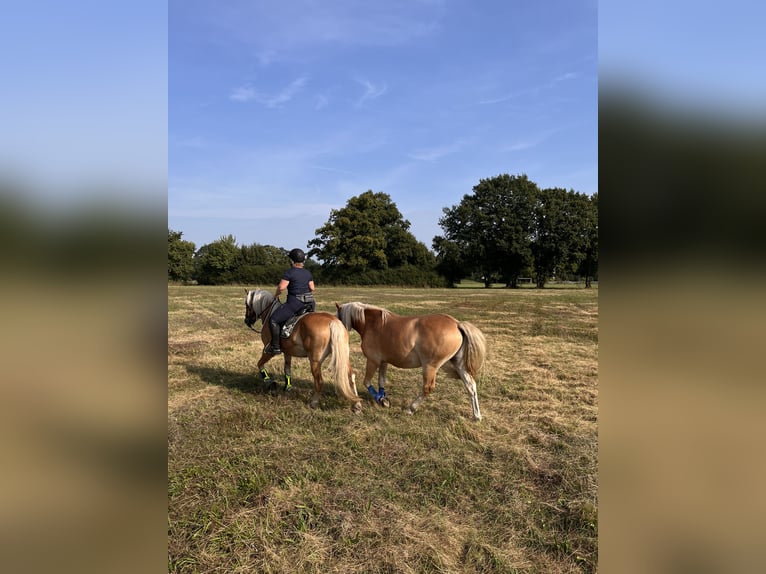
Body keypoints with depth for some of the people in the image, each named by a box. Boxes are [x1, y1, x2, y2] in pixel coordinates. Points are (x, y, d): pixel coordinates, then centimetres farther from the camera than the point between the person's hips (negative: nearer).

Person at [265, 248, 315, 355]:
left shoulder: (289, 272, -9)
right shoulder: (308, 273, 11)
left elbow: (281, 287, -14)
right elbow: (312, 288, 13)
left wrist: (276, 295, 4)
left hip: (294, 303, -7)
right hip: (310, 304, 7)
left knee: (273, 319, -1)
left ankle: (276, 347, -2)